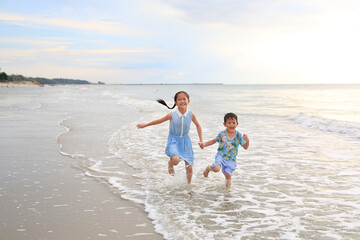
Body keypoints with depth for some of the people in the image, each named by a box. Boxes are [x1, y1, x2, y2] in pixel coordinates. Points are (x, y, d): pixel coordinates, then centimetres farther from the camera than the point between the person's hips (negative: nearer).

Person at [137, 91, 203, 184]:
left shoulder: (191, 115, -10)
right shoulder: (172, 115, -16)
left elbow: (198, 125, 8)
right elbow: (159, 121, -2)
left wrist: (201, 140, 6)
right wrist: (145, 125, 6)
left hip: (185, 141, 3)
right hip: (173, 141, -3)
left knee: (189, 168, 3)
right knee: (176, 160, -32)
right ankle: (170, 163, 6)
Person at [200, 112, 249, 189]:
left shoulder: (238, 136, -6)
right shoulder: (222, 134, -6)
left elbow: (245, 147, -4)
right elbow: (214, 141, 10)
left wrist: (247, 140, -24)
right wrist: (204, 144, -1)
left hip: (231, 159, 1)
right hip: (221, 156, -1)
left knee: (227, 175, -7)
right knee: (216, 169, -28)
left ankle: (228, 187, 27)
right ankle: (209, 168, 10)